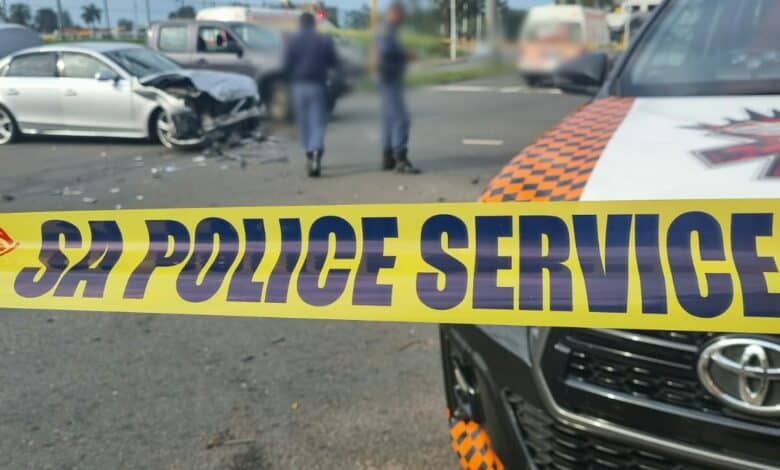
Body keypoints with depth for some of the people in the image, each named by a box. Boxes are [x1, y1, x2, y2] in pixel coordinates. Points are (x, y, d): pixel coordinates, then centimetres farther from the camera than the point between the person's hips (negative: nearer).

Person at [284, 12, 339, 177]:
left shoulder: (293, 41, -1)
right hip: (317, 86, 0)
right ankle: (316, 154, -24)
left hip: (299, 86, 0)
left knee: (303, 123, 12)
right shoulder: (325, 40, 1)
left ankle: (309, 155, 18)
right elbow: (334, 62, 4)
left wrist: (293, 79, 14)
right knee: (318, 122, -3)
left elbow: (287, 65, -4)